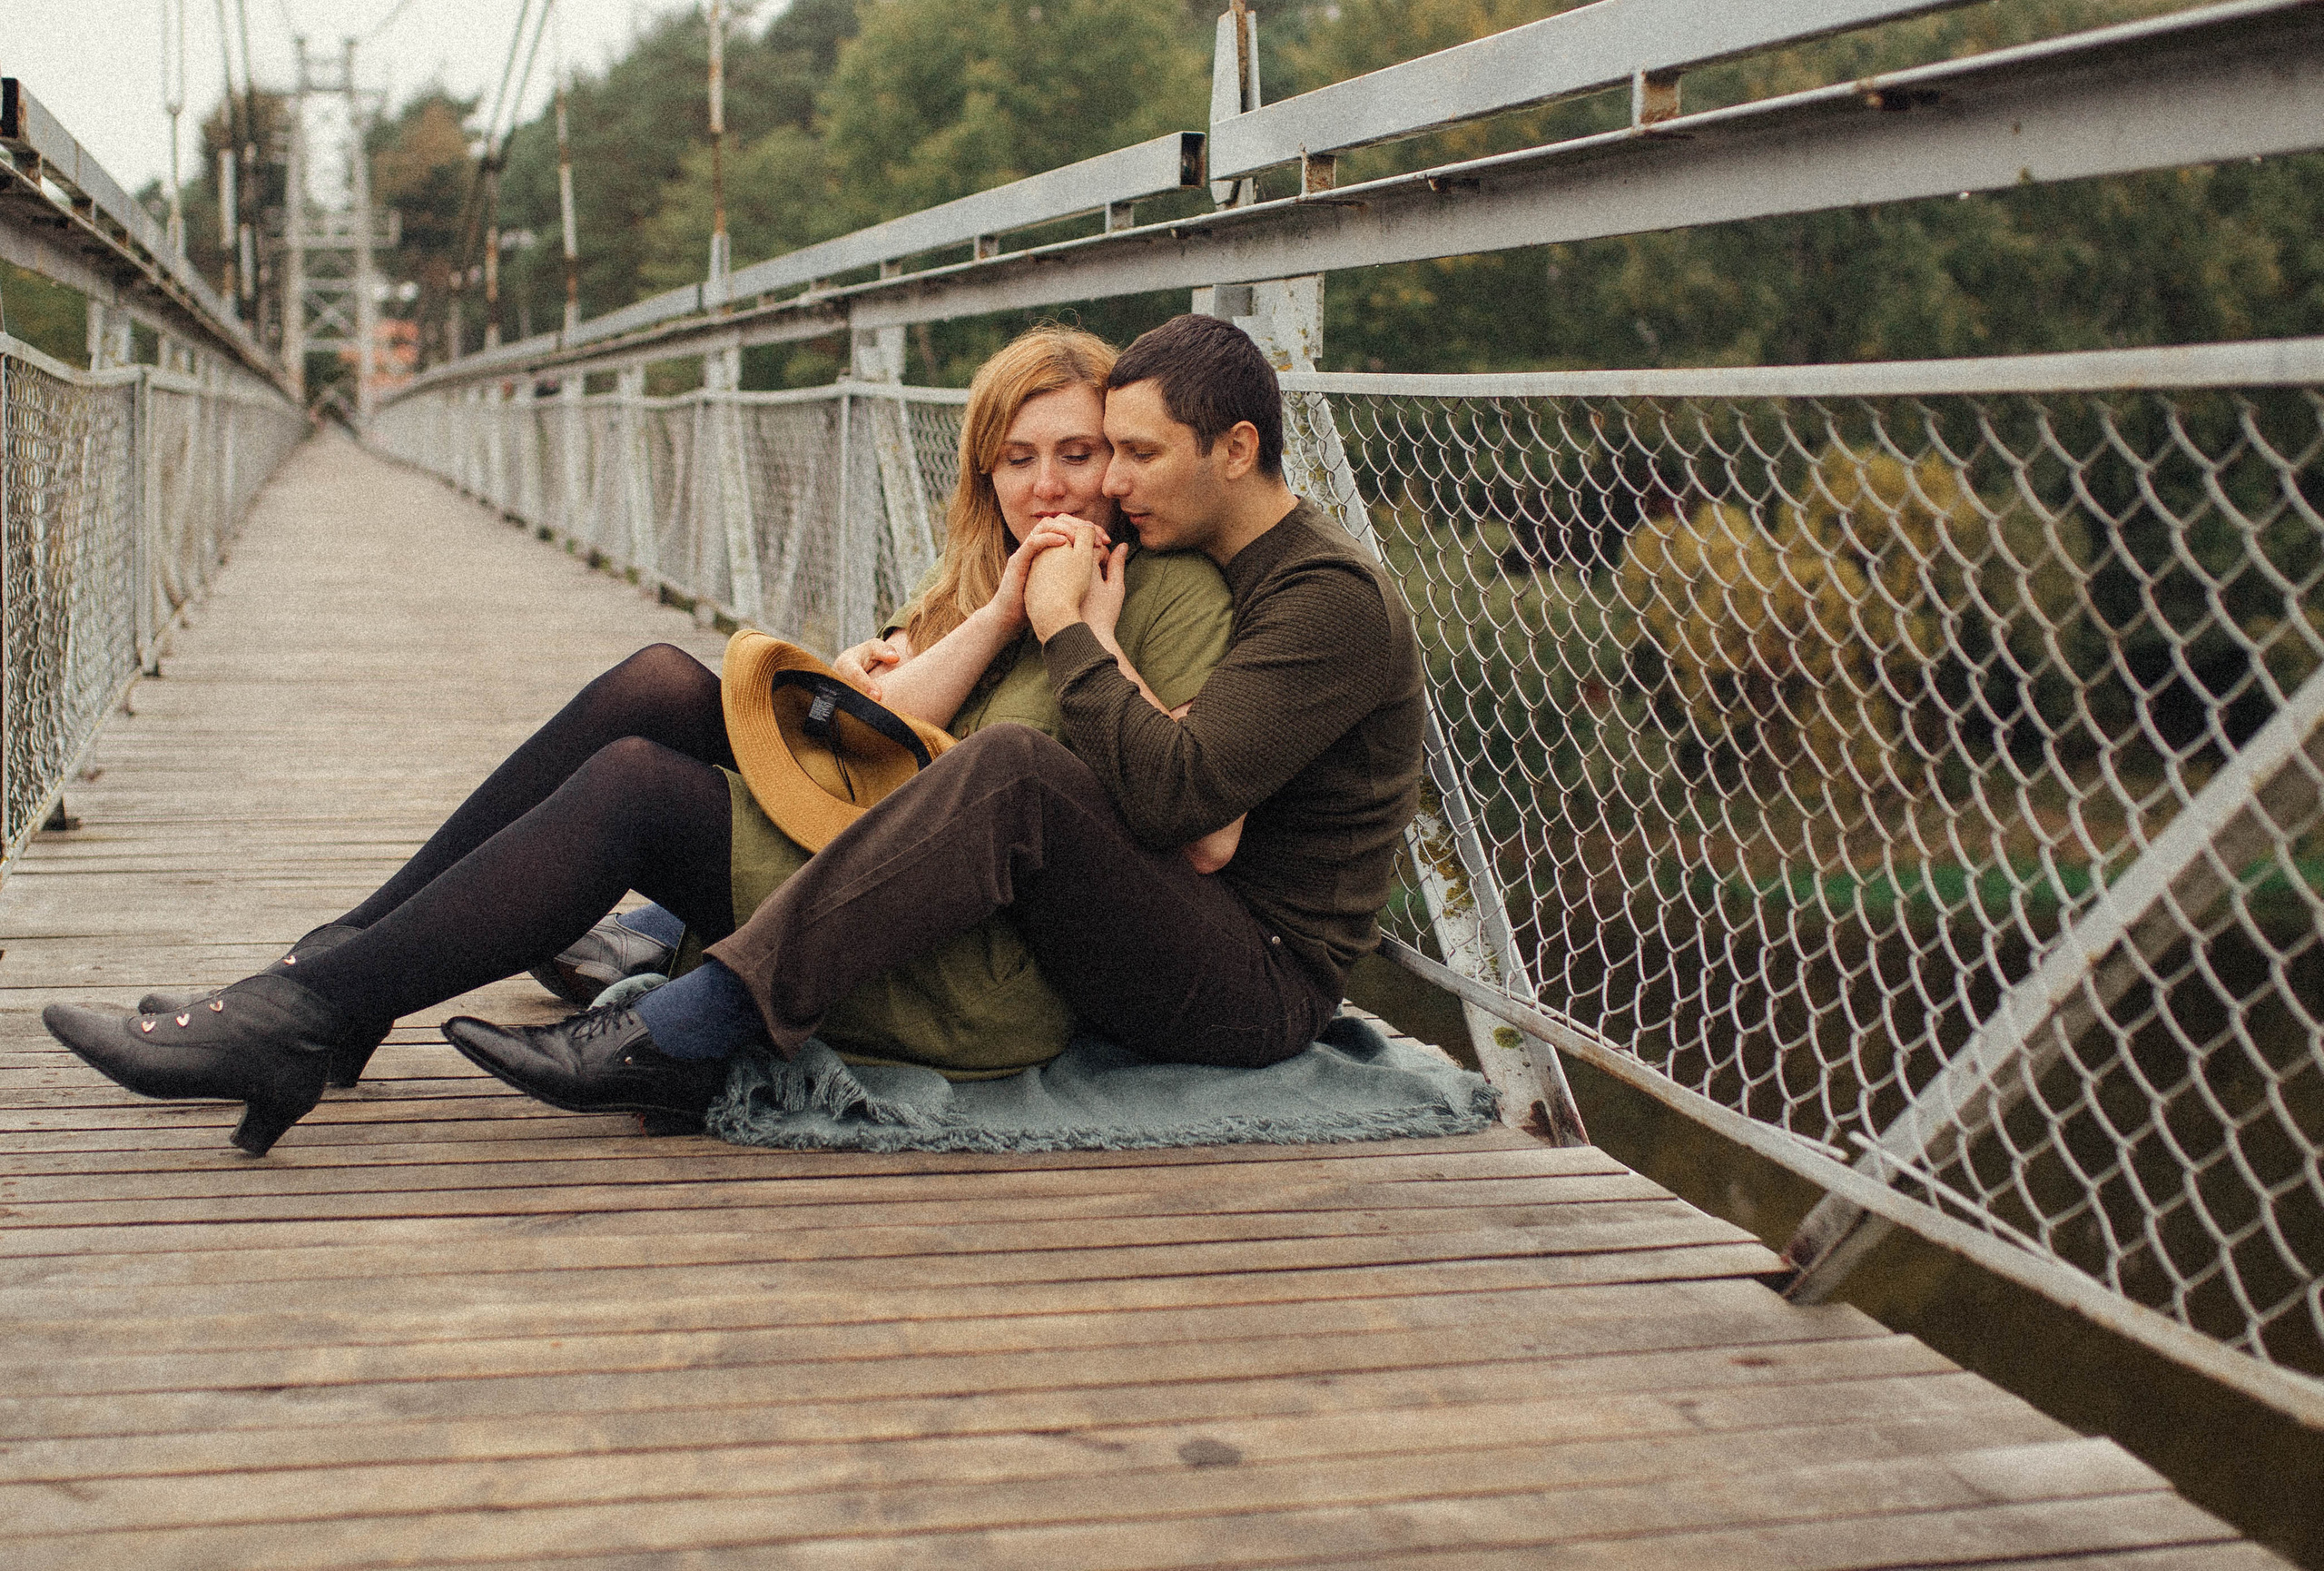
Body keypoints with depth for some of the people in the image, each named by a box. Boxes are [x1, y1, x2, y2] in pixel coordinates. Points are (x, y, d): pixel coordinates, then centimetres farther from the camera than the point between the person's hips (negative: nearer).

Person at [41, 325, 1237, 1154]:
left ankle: (309, 1017, -16)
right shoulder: (980, 575, 18)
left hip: (990, 982, -7)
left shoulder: (1171, 587, -4)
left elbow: (1206, 835, -17)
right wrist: (1000, 613, -8)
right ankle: (347, 955, -4)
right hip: (899, 905, 7)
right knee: (659, 685, -5)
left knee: (638, 786, -18)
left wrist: (1094, 643, -17)